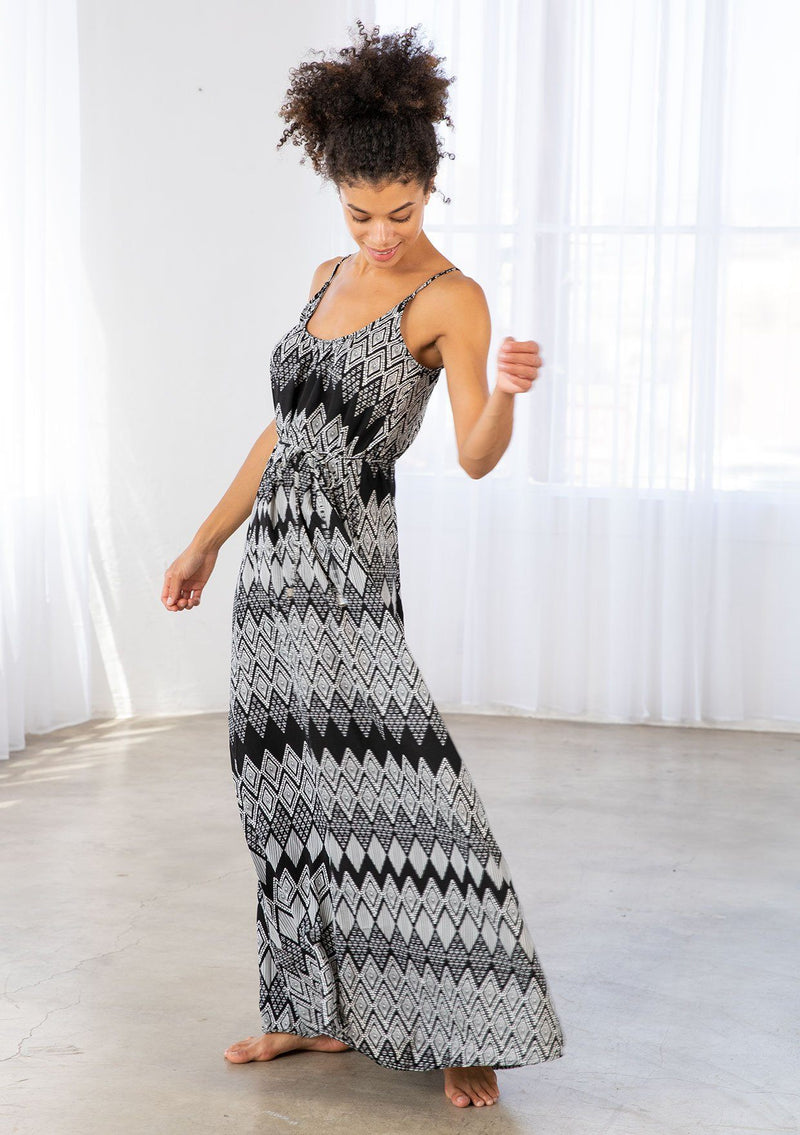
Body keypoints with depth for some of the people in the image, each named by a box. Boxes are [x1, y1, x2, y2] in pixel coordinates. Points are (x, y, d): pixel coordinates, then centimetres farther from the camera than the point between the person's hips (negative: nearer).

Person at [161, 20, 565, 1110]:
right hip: (276, 554, 7)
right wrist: (207, 542, 20)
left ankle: (469, 1031, -3)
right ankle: (320, 1010, 19)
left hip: (347, 562, -7)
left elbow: (476, 456, -19)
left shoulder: (450, 298, -9)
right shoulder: (330, 277, 12)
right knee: (292, 786, 9)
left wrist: (509, 391, -40)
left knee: (399, 782, -13)